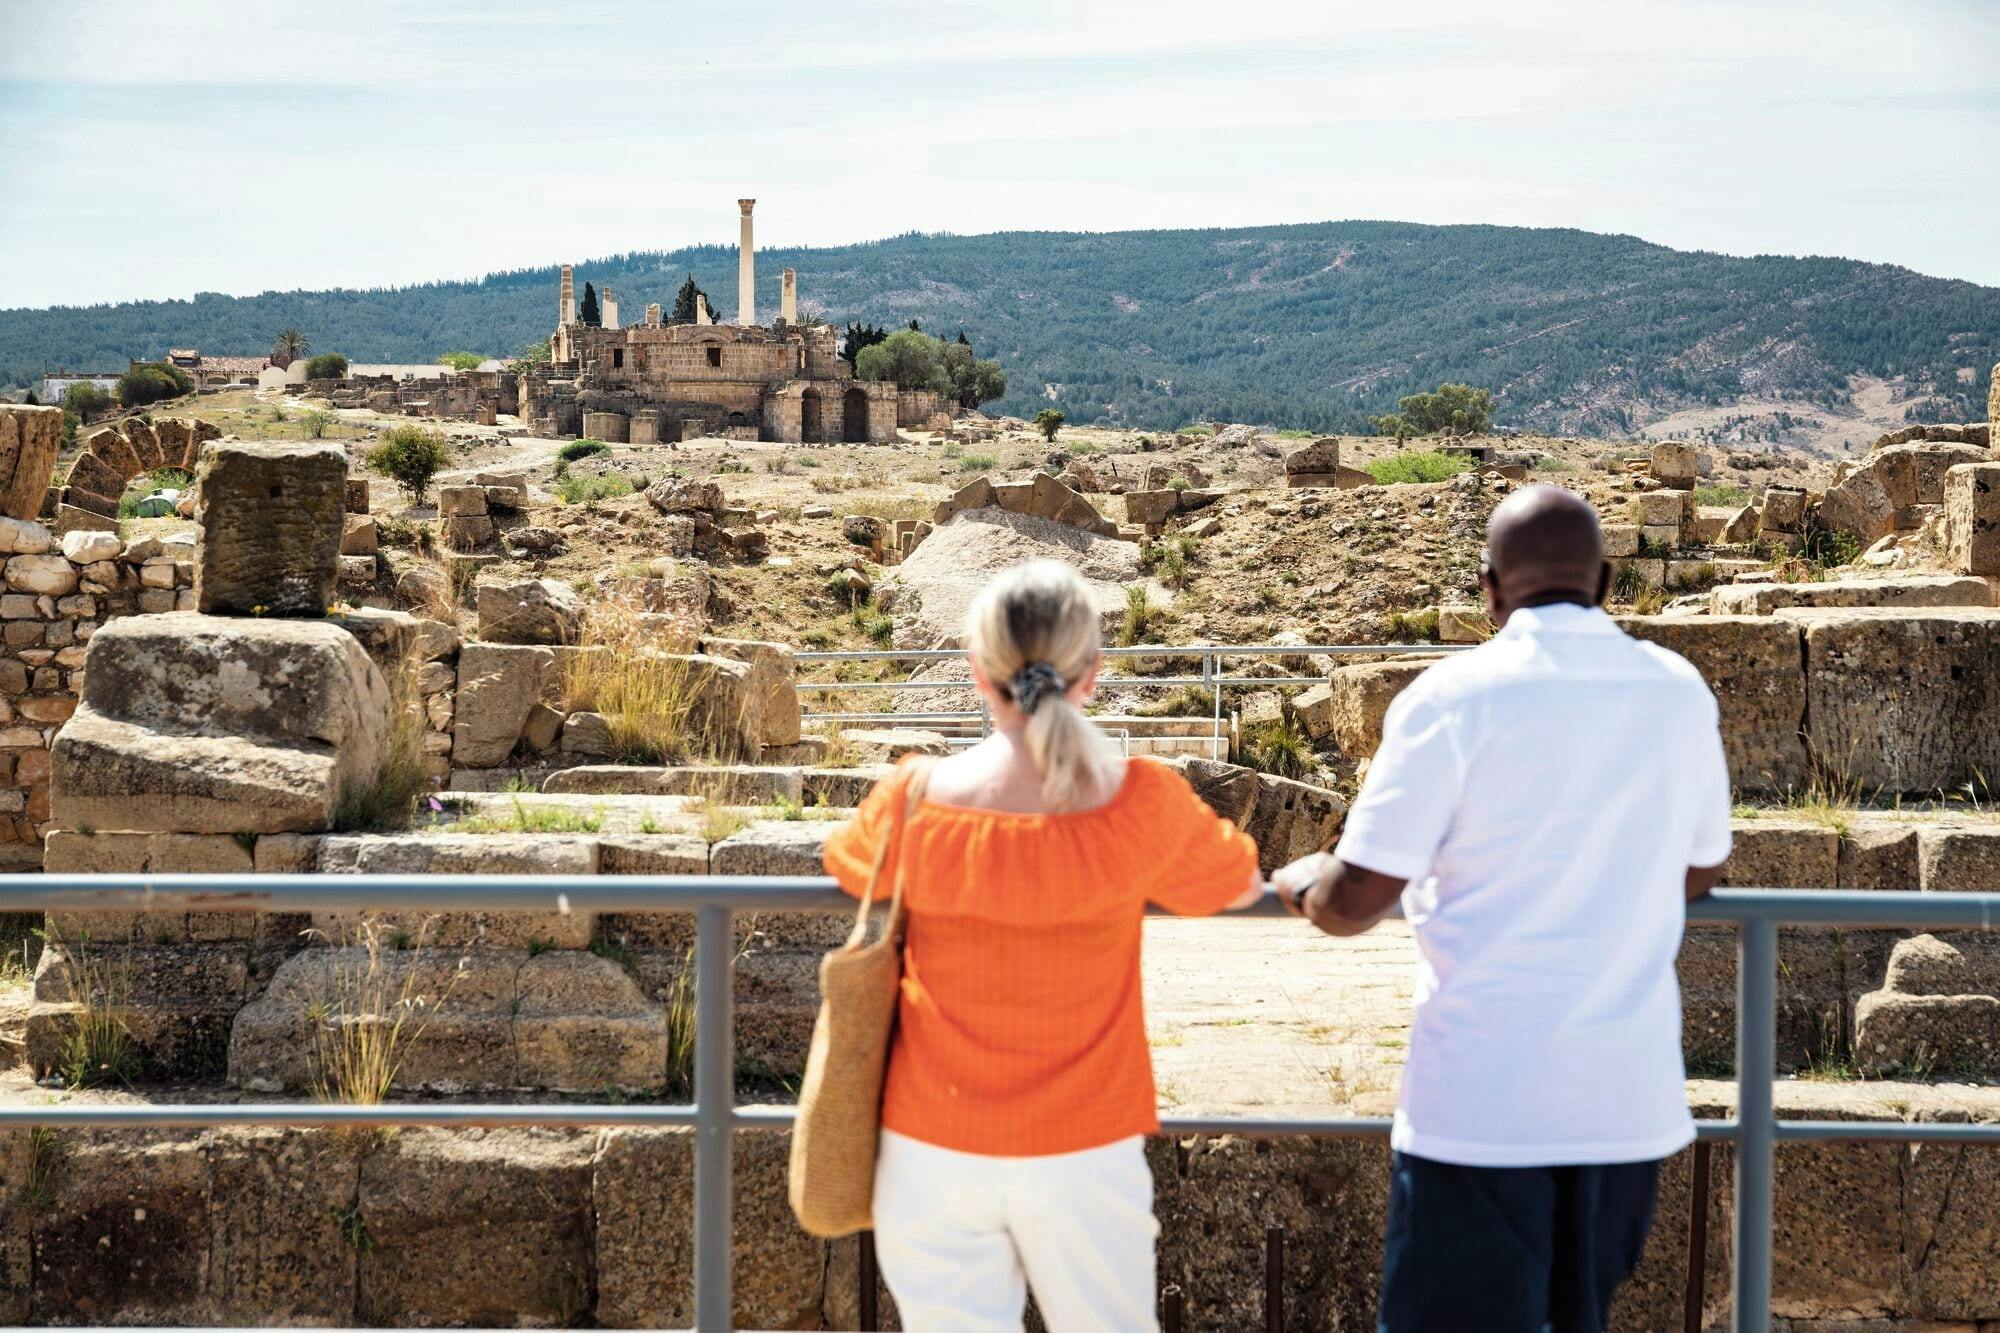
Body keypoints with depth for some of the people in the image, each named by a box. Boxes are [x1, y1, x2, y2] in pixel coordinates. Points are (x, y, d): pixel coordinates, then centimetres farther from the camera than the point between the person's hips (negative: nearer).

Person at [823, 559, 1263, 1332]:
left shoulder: (914, 804, -11)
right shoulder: (1142, 807, -13)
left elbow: (848, 866, 12)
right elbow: (1241, 885, 6)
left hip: (933, 1156, 1)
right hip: (1082, 1157, -1)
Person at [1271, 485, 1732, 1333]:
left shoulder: (1454, 697, -11)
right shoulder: (1680, 693, 3)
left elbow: (1353, 904, -11)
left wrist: (1297, 881, 10)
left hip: (1483, 1103, -5)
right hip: (1629, 1100, 5)